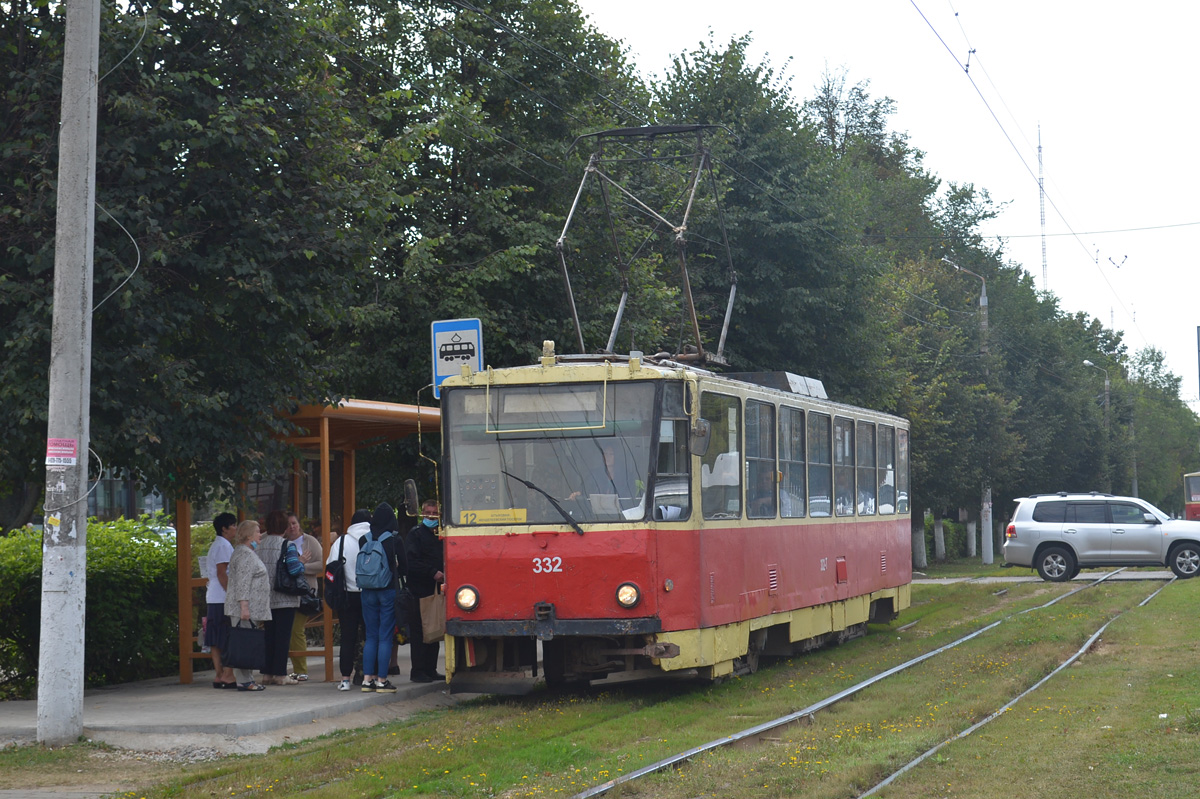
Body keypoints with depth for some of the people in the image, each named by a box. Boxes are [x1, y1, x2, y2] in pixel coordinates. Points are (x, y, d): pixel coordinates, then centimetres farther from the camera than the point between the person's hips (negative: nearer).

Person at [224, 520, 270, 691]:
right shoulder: (244, 554, -13)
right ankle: (244, 681, -10)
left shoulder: (248, 553, 20)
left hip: (252, 609, 10)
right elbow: (242, 583, -20)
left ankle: (247, 679, 10)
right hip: (245, 608, -10)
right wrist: (244, 606, -24)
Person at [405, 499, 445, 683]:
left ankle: (430, 670, 15)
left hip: (435, 590, 7)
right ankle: (417, 671, -2)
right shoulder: (415, 534, -3)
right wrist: (433, 573, -19)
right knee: (419, 631, -5)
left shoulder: (440, 535, 17)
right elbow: (411, 562, -13)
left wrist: (443, 575, 5)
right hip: (419, 590, -7)